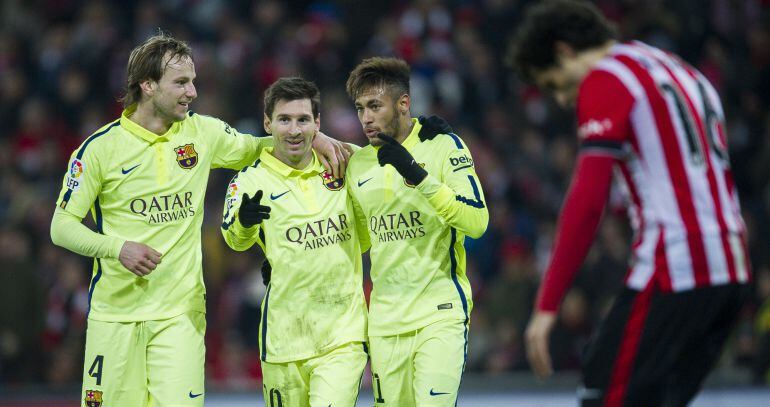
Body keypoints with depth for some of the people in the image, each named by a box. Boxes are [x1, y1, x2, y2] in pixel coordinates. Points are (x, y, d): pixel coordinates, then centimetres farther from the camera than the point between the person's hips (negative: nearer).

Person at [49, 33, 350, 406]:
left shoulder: (202, 133, 4)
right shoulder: (101, 147, -5)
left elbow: (251, 148, 22)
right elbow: (61, 226, -2)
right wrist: (118, 248, -18)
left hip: (181, 312, 2)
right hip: (115, 311, -2)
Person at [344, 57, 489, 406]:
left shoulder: (443, 146, -5)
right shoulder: (358, 164, 10)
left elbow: (476, 221, -16)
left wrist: (418, 176, -23)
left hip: (440, 312, -5)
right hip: (385, 320, 5)